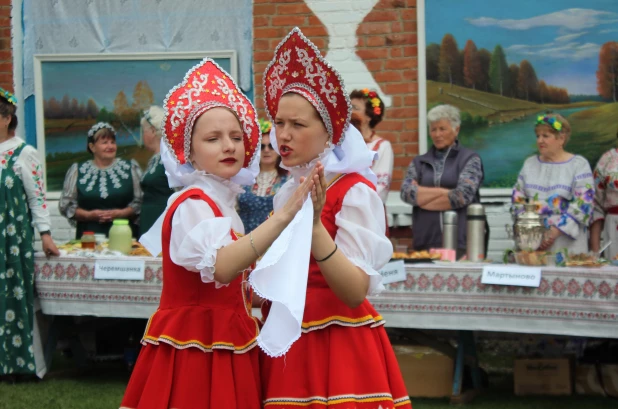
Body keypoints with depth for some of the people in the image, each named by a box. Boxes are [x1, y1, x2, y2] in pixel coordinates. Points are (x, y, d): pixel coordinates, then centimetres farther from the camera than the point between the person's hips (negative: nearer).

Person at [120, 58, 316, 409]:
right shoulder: (193, 205, -15)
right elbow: (219, 267, -37)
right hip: (196, 348, -9)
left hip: (223, 347, 9)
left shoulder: (219, 202, 14)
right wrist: (284, 216, -42)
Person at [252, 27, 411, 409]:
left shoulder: (356, 192, -12)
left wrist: (315, 225, -33)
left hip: (340, 348, -7)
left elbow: (356, 291, -23)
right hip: (287, 343, 7)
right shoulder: (287, 193, 10)